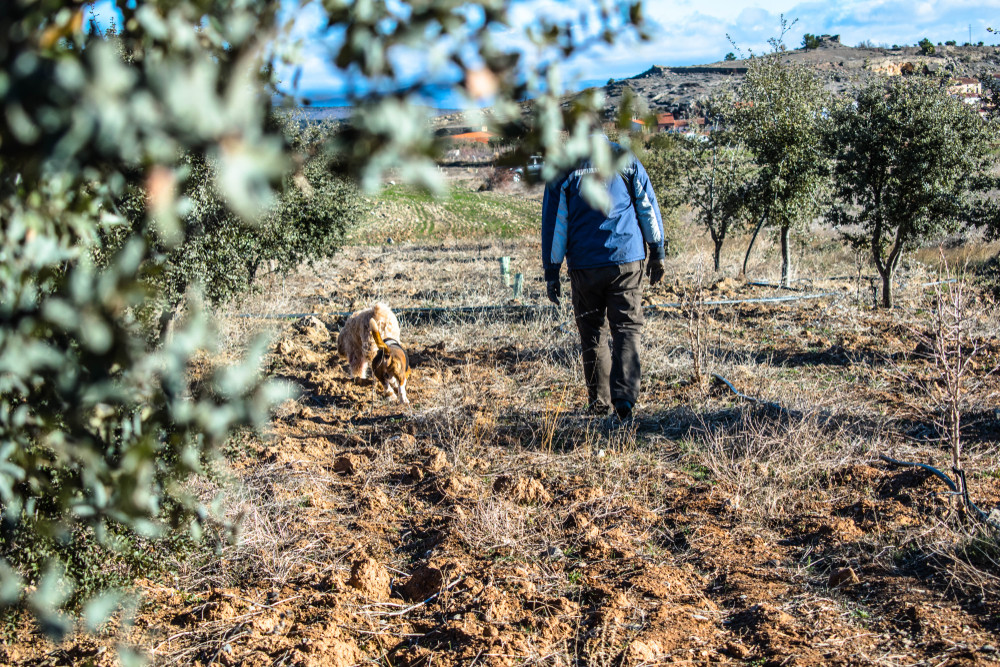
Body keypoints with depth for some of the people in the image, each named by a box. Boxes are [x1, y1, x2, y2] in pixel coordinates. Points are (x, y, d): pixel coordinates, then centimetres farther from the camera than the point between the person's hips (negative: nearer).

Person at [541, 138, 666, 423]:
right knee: (627, 329, 3)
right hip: (627, 260, 0)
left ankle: (599, 401, 19)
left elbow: (554, 223, 0)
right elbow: (649, 208, 6)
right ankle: (624, 398, -12)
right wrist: (657, 252, 13)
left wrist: (551, 272, 4)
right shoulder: (626, 159, 5)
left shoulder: (562, 168, 2)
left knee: (592, 333, 13)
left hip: (584, 266, 0)